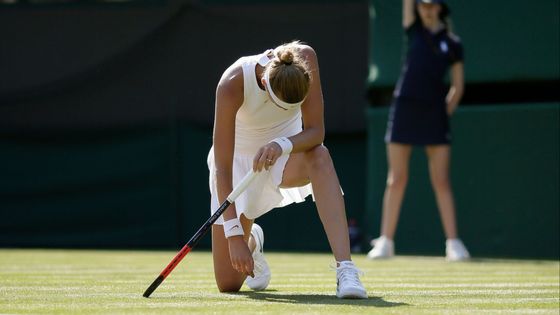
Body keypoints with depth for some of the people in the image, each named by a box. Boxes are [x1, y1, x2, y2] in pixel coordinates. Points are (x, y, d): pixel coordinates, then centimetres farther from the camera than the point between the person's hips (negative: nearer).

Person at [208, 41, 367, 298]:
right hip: (239, 160, -2)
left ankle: (345, 269, -42)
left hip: (286, 153, 2)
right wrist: (234, 235, -38)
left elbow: (315, 131, -24)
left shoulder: (305, 59, -26)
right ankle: (252, 241, 38)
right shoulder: (232, 84, -34)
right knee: (228, 284, -1)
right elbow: (222, 168, -33)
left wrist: (281, 145, -45)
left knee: (319, 157, -38)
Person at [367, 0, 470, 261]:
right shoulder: (414, 29, 10)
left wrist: (446, 111, 2)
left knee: (441, 181, -3)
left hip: (435, 112, -1)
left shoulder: (452, 44, 7)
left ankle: (453, 243, -2)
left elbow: (457, 86, 9)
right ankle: (385, 242, 5)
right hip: (404, 108, 1)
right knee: (396, 180, 1)